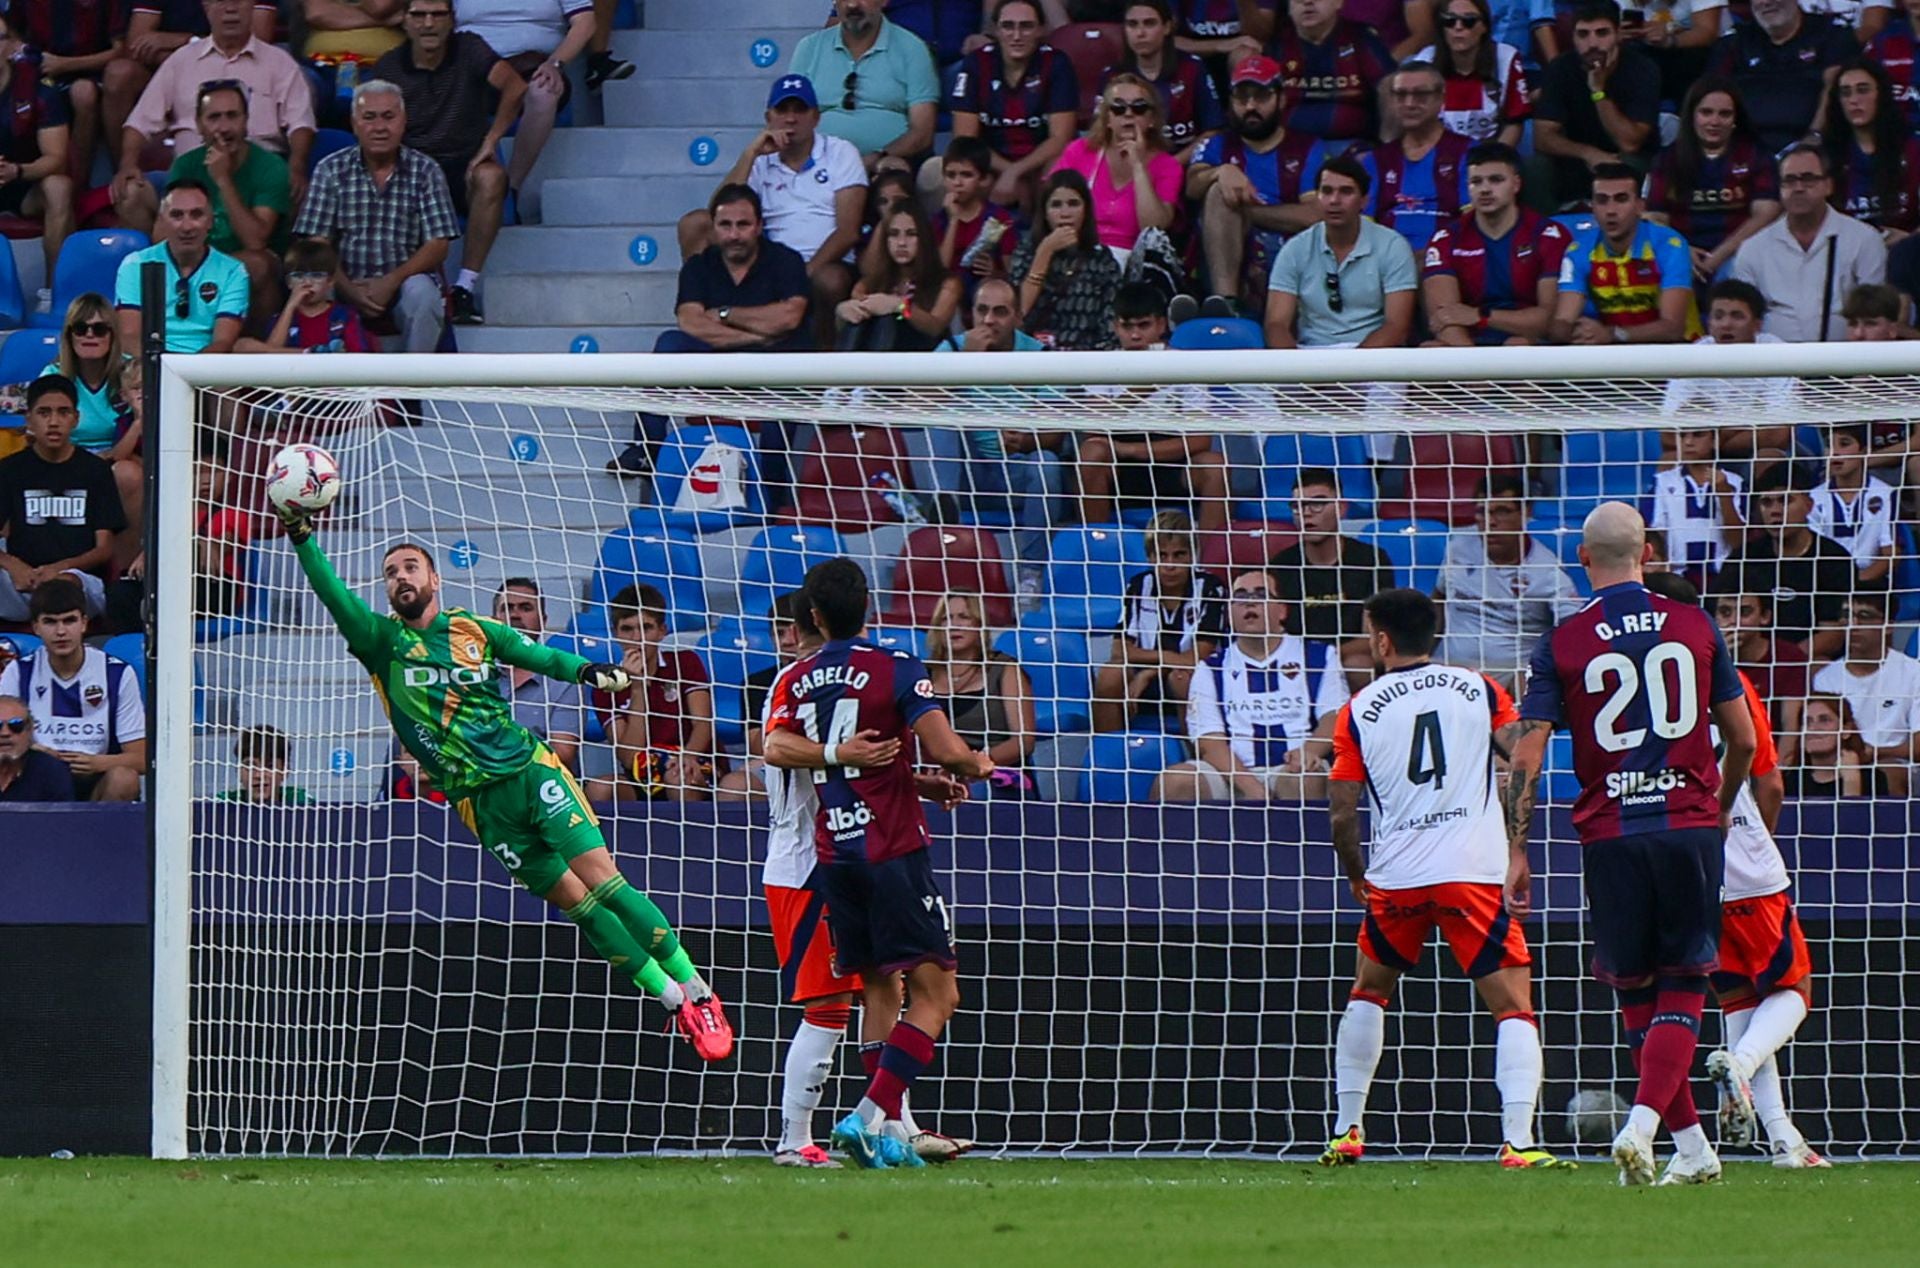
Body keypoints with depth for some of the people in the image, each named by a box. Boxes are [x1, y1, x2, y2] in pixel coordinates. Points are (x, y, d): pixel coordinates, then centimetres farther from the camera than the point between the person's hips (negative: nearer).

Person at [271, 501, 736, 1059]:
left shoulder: (475, 631, 7)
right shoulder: (383, 642, 3)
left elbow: (538, 655, 6)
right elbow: (337, 600, -11)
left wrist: (587, 671, -14)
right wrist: (302, 540, -24)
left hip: (529, 770, 0)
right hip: (479, 801, 0)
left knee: (603, 881, -9)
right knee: (575, 901, -2)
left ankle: (695, 988, 0)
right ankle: (674, 1003, 7)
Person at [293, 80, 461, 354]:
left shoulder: (425, 172, 5)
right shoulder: (332, 170, 6)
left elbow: (438, 246, -3)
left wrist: (391, 282, -18)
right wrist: (348, 289, -18)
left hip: (404, 283, 0)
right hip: (349, 291, 0)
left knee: (420, 292, -34)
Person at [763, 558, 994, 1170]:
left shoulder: (796, 680, 9)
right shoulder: (895, 669, -6)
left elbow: (776, 746, -8)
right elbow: (944, 750, -14)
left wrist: (837, 756, -5)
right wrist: (977, 766, 6)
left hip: (831, 854, 6)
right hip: (893, 849, -6)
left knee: (879, 989, 15)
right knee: (935, 995, -6)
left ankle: (889, 1131, 7)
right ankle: (868, 1116, -20)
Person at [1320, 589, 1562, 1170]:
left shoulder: (1358, 712, 5)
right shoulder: (1479, 690, 5)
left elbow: (1342, 815, 4)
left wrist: (1356, 875, 21)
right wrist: (1517, 847, 9)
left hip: (1395, 878, 2)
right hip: (1475, 874, -2)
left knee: (1367, 991, 25)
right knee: (1513, 1006, 0)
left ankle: (1346, 1132, 23)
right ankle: (1517, 1141, -16)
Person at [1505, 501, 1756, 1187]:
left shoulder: (1561, 644, 0)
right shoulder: (1696, 627, 4)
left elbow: (1526, 756, -5)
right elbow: (1743, 741, 11)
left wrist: (1518, 854, 0)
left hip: (1609, 834, 0)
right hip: (1689, 825, 0)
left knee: (1636, 995, 13)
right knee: (1682, 990, 3)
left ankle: (1692, 1146, 15)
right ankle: (1643, 1124, -18)